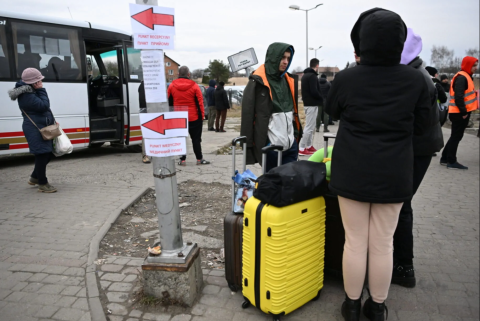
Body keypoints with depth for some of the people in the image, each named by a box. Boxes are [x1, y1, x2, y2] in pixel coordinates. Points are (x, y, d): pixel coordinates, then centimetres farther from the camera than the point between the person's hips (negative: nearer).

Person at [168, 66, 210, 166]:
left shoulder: (172, 86, 2)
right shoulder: (194, 86, -7)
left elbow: (169, 103, 7)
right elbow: (199, 102, -6)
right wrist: (202, 115, 2)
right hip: (194, 118, -2)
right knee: (196, 139, 6)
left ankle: (182, 160, 9)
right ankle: (199, 159, 8)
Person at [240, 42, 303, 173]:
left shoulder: (289, 79, 12)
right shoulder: (258, 81, -7)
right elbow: (247, 114, -9)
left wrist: (297, 134, 16)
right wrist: (248, 144, -11)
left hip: (291, 145, 6)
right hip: (269, 146, -6)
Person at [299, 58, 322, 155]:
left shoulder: (305, 75, 15)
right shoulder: (312, 76, -15)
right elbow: (314, 91, -21)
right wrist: (321, 98, -5)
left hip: (307, 103, 10)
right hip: (312, 104, -10)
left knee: (310, 126, 15)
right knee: (309, 127, -7)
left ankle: (309, 146, 20)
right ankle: (301, 148, -7)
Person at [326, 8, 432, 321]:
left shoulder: (346, 78, -10)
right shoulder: (415, 79, -8)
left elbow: (332, 110, 9)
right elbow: (421, 125, 4)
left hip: (352, 173, -1)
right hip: (394, 175, 1)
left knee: (355, 242, 10)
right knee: (383, 244, 12)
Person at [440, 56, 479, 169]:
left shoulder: (466, 77, 17)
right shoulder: (462, 77, -15)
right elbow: (458, 97, -24)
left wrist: (464, 111, 15)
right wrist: (464, 112, -20)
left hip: (461, 112, 10)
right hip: (459, 113, -10)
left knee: (456, 136, 15)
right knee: (456, 137, -4)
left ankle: (445, 158, 22)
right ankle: (451, 162, 3)